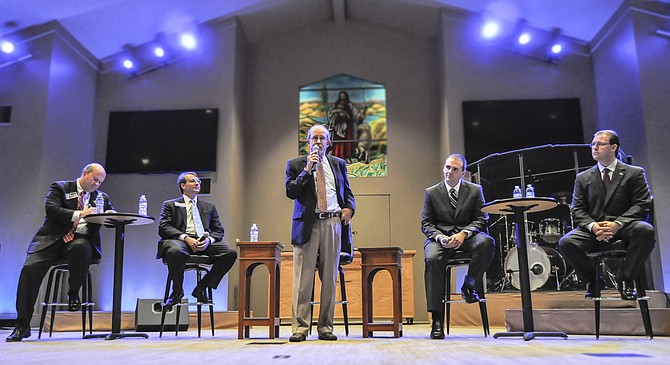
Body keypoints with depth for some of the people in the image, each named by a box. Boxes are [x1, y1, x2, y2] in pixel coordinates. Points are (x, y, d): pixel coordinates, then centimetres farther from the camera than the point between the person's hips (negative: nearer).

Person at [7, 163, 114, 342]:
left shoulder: (102, 197, 21)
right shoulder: (60, 187, 11)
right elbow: (51, 209, -5)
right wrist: (79, 214, -17)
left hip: (80, 241, 1)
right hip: (52, 240, 0)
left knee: (81, 248, -37)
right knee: (30, 268, -22)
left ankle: (73, 294, -12)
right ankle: (22, 325, -12)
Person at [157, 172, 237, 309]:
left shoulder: (209, 207, 28)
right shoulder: (170, 205, 18)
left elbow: (218, 230, 18)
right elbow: (163, 228, 2)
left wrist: (208, 240, -7)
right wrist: (186, 238, -14)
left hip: (204, 243, 3)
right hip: (179, 241, -3)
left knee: (231, 253, -24)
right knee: (176, 251, -40)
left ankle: (202, 288, -10)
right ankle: (177, 291, -12)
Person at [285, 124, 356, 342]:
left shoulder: (338, 164, 18)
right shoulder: (295, 164, 10)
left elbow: (347, 192, 23)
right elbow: (290, 192, -2)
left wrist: (349, 207, 2)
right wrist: (307, 169, -8)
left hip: (333, 223, 3)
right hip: (307, 225, -2)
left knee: (330, 278, 5)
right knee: (303, 279, -4)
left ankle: (325, 327, 13)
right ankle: (300, 328, 2)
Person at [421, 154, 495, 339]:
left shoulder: (475, 190, 10)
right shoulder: (431, 192, 9)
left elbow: (481, 219, 4)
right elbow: (426, 224, 6)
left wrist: (463, 233, -16)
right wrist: (440, 237, -16)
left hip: (467, 235, 1)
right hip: (440, 236, -1)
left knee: (487, 242, -33)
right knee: (432, 259, -33)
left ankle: (469, 284, -12)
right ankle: (437, 320, -29)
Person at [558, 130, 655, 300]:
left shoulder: (634, 173, 8)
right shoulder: (583, 178, 14)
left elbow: (643, 204, -3)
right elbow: (578, 210, 6)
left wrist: (618, 224, -20)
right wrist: (593, 226, -17)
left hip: (623, 228, -1)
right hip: (593, 230, 1)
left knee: (645, 230, -34)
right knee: (565, 243, -26)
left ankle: (624, 278, -12)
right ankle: (592, 279, 1)